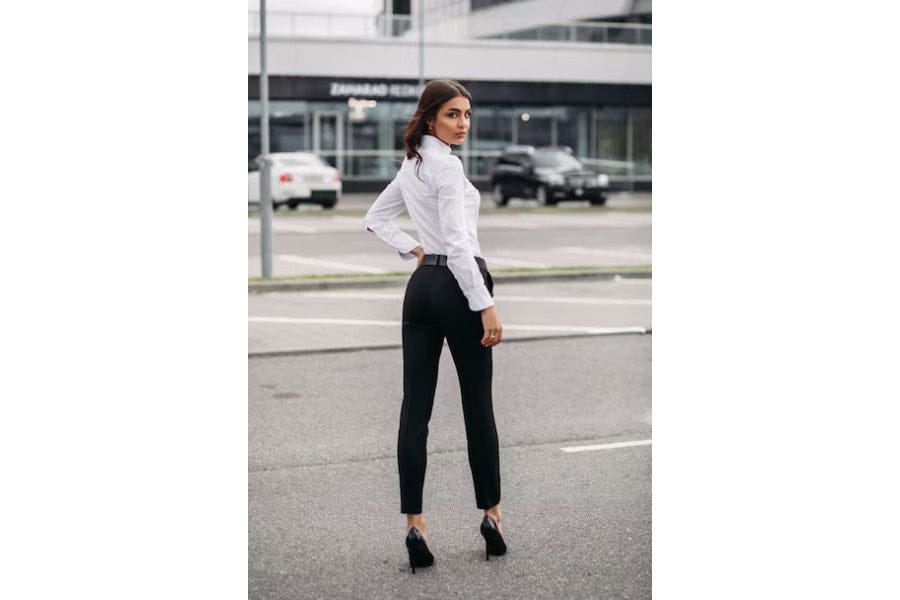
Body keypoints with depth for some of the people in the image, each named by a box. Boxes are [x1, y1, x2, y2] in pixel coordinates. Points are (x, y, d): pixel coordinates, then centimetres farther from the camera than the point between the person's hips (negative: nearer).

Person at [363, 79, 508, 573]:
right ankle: (491, 514, 14)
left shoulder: (411, 165, 13)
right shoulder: (446, 164, -14)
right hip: (457, 285, -8)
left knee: (415, 408, 0)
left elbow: (375, 218, 24)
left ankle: (414, 526, -2)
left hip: (421, 286, 8)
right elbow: (458, 242, -22)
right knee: (478, 405, 5)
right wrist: (486, 305, -22)